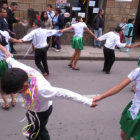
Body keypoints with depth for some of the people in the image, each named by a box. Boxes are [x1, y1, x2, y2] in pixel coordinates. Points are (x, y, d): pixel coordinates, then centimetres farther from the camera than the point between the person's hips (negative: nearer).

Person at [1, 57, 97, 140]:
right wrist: (8, 59, 20)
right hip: (34, 109, 6)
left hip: (40, 112, -6)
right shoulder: (21, 70, -28)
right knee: (40, 130, 31)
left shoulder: (41, 89, -47)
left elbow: (65, 94, -41)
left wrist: (88, 102, -33)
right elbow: (13, 62, -4)